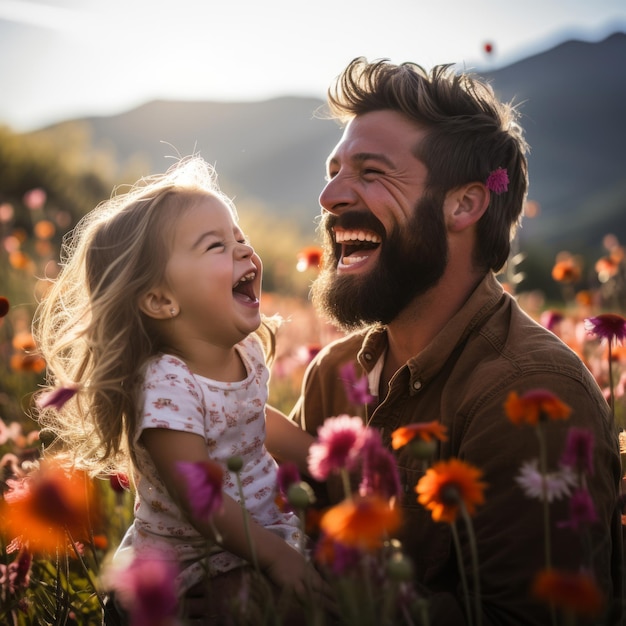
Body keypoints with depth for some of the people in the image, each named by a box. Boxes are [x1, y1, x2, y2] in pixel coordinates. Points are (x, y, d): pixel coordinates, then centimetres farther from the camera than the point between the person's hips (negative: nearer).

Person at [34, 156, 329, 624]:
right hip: (191, 565, -8)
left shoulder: (249, 350, 0)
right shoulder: (166, 386, -26)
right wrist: (276, 556, -26)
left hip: (267, 530, 8)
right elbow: (201, 501, -26)